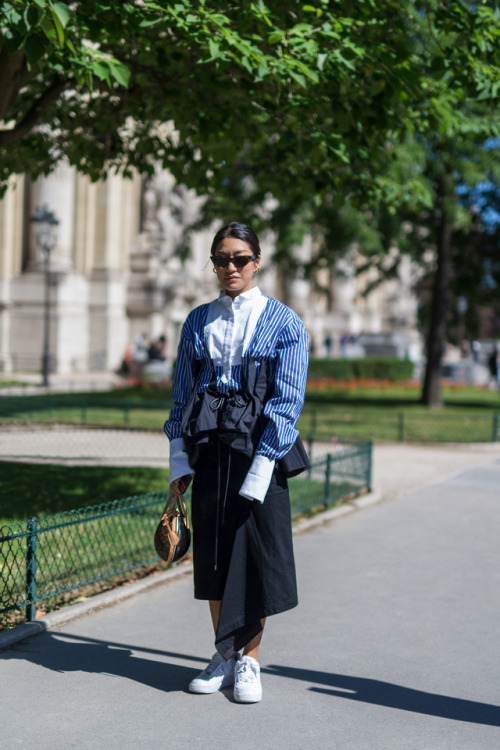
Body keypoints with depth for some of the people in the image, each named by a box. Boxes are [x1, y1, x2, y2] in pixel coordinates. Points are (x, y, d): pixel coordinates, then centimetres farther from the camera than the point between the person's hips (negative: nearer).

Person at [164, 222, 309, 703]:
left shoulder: (283, 323, -1)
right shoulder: (198, 322, 10)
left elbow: (287, 400, -6)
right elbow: (181, 394, 12)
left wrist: (262, 466, -14)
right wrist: (179, 457, 3)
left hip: (260, 450, -3)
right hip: (209, 451, 3)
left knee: (257, 554, -1)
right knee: (212, 552, 7)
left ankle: (249, 662, 13)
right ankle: (223, 658, 20)